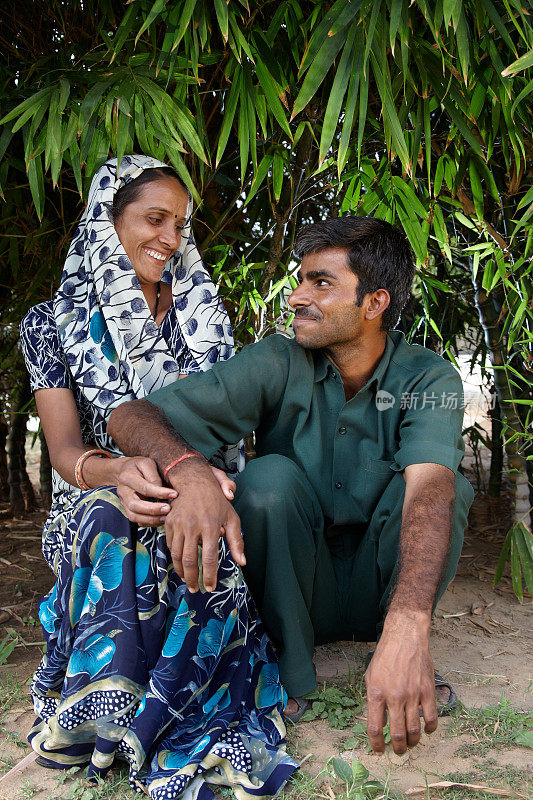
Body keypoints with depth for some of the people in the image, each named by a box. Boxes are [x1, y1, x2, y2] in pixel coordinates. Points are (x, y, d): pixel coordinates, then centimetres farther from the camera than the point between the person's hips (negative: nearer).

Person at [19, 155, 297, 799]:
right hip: (97, 497, -1)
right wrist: (116, 473, -34)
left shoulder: (200, 314, 6)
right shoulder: (53, 323, 1)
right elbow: (65, 447, -8)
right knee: (112, 527, -37)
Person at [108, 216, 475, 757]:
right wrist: (188, 471, -45)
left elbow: (429, 485, -34)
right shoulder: (277, 364, -13)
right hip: (295, 588, 1)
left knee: (449, 486, -26)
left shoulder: (429, 379, -14)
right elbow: (131, 416, -20)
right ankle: (290, 668, -11)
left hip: (378, 589, 0)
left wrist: (407, 626, -53)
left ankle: (402, 655, -7)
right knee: (269, 476, -27)